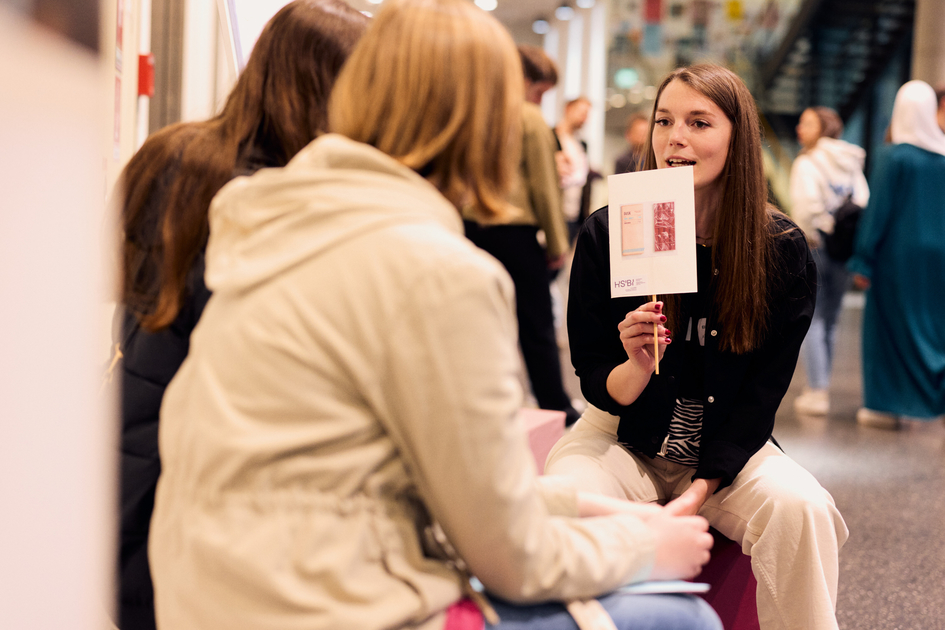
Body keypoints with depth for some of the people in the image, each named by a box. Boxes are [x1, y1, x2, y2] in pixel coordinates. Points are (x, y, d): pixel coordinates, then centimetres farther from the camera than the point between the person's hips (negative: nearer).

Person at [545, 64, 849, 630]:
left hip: (728, 447, 1)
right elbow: (598, 387, -6)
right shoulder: (606, 234, -10)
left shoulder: (783, 249, -9)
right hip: (624, 439, 0)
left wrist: (695, 495, -17)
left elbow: (762, 391, -6)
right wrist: (638, 369, -31)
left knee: (800, 508, -29)